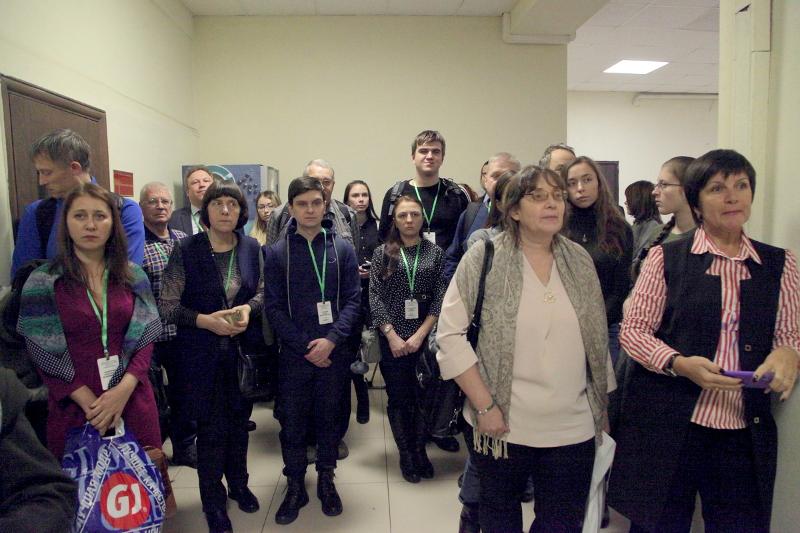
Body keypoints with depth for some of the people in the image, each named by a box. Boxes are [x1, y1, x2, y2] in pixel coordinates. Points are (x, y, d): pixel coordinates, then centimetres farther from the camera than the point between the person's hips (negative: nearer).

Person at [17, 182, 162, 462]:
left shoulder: (133, 276, 3)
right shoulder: (42, 282, -4)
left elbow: (145, 337, 2)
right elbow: (43, 355, -5)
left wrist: (124, 388, -14)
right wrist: (89, 402, -13)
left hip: (133, 400, 2)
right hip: (73, 407, -2)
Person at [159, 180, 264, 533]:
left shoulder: (251, 247, -1)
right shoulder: (186, 250, -10)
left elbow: (262, 291, 7)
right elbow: (167, 305, -9)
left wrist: (248, 308, -13)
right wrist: (204, 320, -21)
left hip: (242, 351, 3)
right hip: (202, 354, -3)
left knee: (239, 421, 18)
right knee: (211, 429, 7)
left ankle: (238, 484, 41)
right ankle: (213, 501, 28)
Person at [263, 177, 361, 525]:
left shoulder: (342, 249, 1)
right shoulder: (276, 253, 0)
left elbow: (353, 300, -2)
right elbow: (274, 307, -4)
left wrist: (331, 340, -15)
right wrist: (305, 346, -12)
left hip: (334, 353, 1)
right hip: (293, 355, 0)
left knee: (329, 419, 14)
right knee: (292, 423, 9)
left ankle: (326, 480, 32)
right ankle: (295, 486, 27)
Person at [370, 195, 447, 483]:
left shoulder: (435, 253, 4)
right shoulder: (383, 253, 3)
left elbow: (440, 298, -1)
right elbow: (375, 297, -1)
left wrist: (420, 335, -9)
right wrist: (393, 336, -9)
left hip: (426, 337, 0)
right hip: (392, 338, 0)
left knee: (423, 396, 5)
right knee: (398, 398, 7)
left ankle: (420, 450, 25)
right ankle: (405, 454, 24)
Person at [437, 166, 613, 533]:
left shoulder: (580, 260, 4)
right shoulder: (484, 257, -9)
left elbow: (597, 339, 10)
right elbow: (450, 334, -11)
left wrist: (602, 406, 10)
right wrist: (484, 406, -14)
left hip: (573, 428, 3)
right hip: (502, 425, -3)